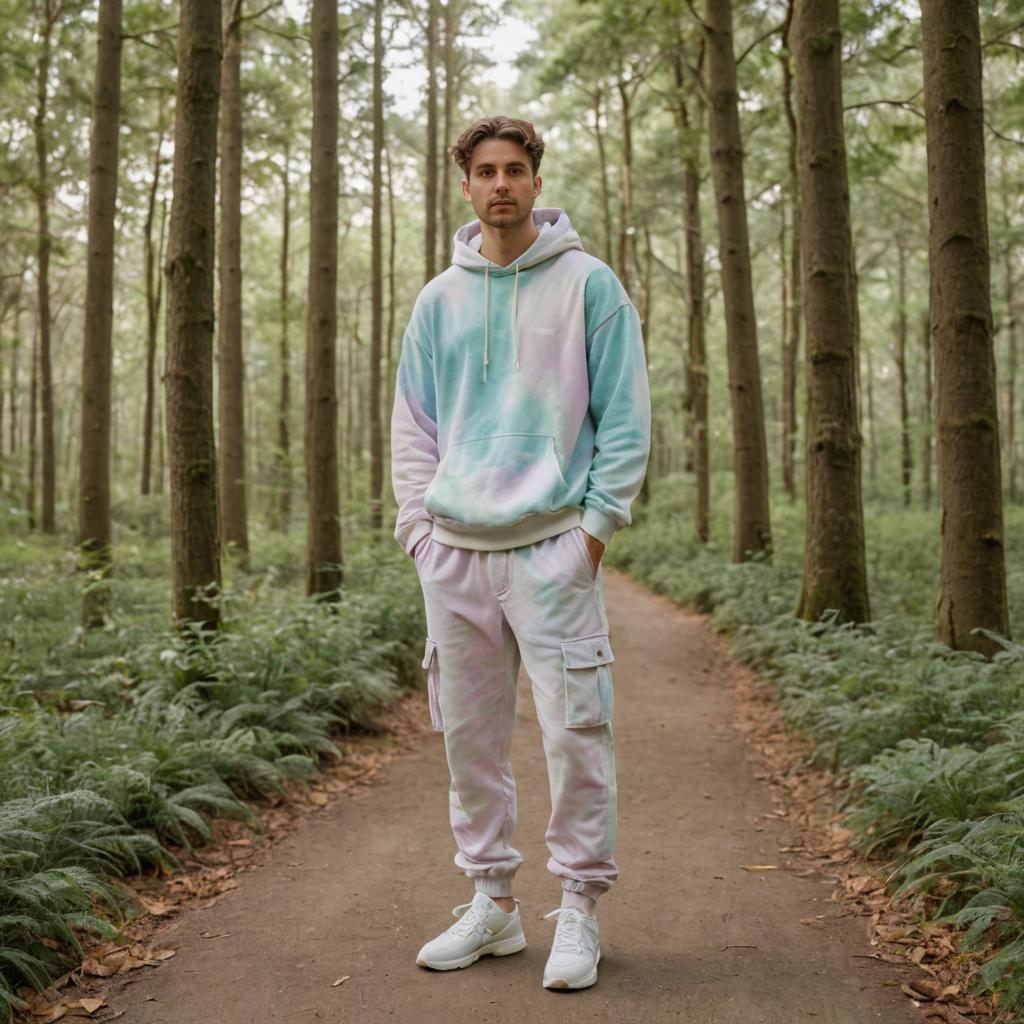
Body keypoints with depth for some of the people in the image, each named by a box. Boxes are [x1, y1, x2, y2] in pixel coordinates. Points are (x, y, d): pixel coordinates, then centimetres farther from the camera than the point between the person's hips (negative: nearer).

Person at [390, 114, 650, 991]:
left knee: (575, 730, -4)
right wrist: (419, 524, 6)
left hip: (551, 545, -4)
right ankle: (493, 902, 22)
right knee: (470, 735, 9)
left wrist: (598, 526, -7)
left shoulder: (589, 284, 2)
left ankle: (580, 909, 10)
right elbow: (413, 426, 17)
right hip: (454, 550, 4)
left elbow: (625, 418, 0)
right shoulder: (439, 301, 13)